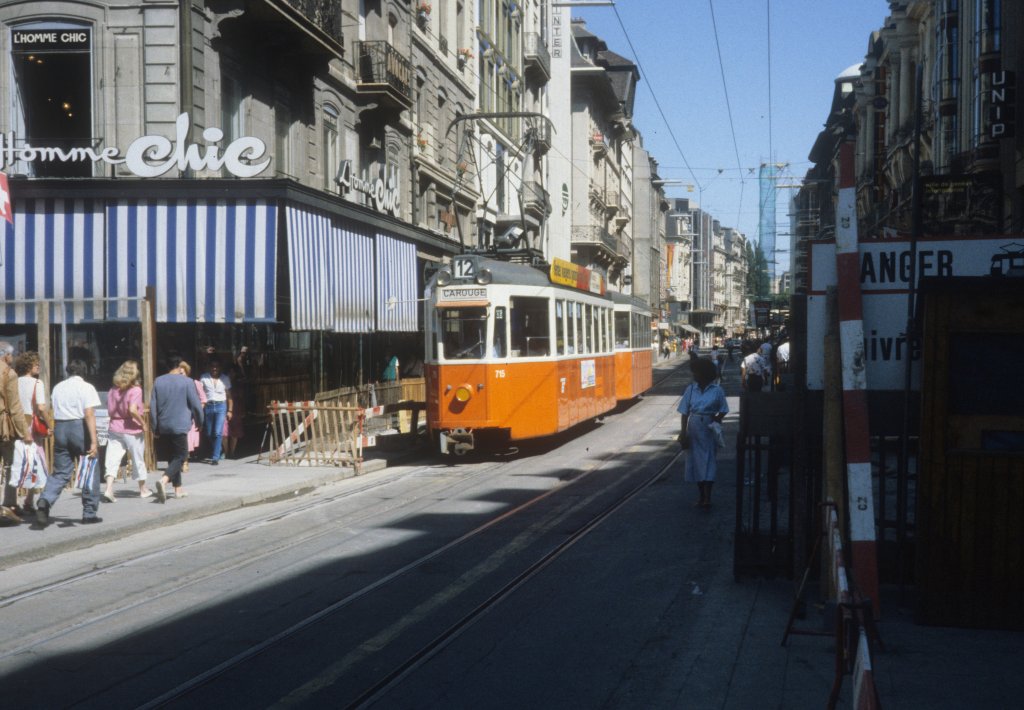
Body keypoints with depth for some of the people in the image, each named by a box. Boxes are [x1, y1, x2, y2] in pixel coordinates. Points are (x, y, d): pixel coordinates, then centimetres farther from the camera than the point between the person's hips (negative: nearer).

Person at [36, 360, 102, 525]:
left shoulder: (58, 388, 12)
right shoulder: (86, 388, -4)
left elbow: (55, 412, 8)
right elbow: (89, 415, -13)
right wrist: (94, 441, -17)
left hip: (60, 428, 5)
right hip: (79, 427, -4)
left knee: (60, 472, 7)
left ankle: (44, 501, -19)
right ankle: (89, 513, 12)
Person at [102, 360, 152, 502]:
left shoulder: (113, 390, 4)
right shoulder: (135, 390, -14)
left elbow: (110, 410, 4)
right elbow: (133, 410, -25)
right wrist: (143, 423, -13)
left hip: (114, 428, 4)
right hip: (132, 430, -4)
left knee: (112, 460, 0)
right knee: (138, 460, 12)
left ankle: (108, 489, -17)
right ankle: (143, 489, 26)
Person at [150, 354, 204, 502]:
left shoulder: (158, 382, 4)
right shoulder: (187, 382, -7)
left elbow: (153, 407, 5)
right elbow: (196, 404, -5)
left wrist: (155, 428, 14)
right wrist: (199, 422, 11)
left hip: (164, 427, 5)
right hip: (180, 426, -5)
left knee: (172, 456, 16)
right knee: (180, 456, -2)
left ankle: (178, 488, 20)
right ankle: (164, 480, -26)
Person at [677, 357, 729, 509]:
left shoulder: (717, 390, -6)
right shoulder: (691, 389, 1)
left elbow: (723, 411, 2)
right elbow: (684, 412, 2)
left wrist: (716, 420, -15)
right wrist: (683, 432, -3)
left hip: (709, 430, -3)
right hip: (694, 430, 3)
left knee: (708, 462, -6)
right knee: (695, 462, 7)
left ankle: (707, 498, -9)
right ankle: (702, 497, 18)